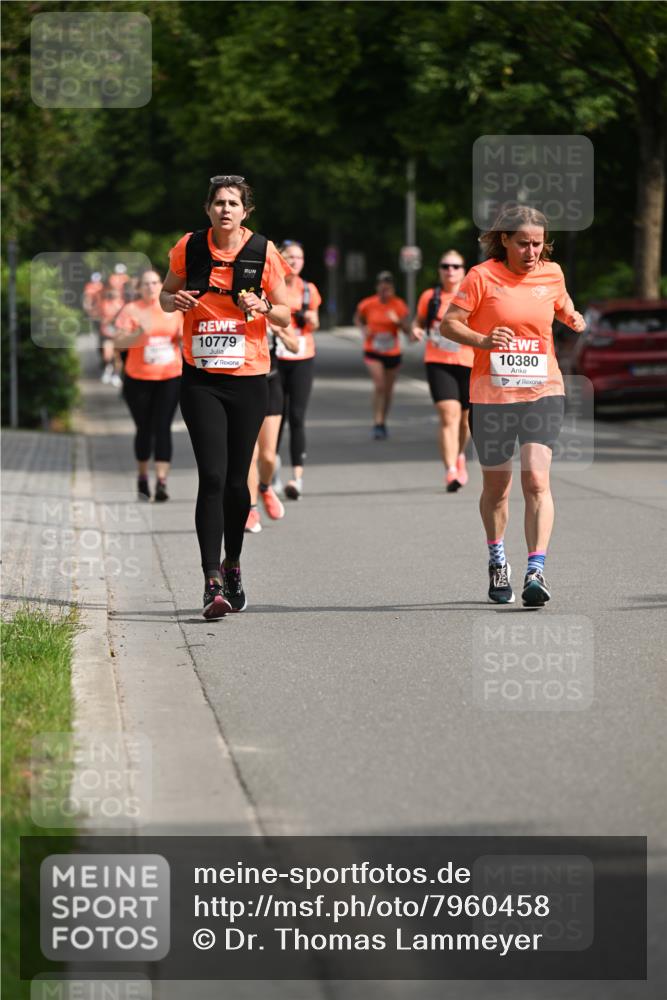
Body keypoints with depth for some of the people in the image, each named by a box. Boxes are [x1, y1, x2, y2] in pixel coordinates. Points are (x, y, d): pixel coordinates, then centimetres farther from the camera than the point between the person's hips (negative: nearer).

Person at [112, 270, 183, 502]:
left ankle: (161, 482, -15)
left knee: (162, 428, -9)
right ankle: (142, 478, 28)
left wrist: (185, 335, -4)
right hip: (138, 379, -1)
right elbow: (118, 342, -11)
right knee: (144, 429, 7)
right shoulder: (131, 310, -2)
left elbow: (183, 340, 20)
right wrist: (140, 333, -26)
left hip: (170, 378, 1)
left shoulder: (174, 309, 7)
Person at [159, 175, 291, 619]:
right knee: (212, 477, -12)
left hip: (248, 379, 0)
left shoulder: (264, 252, -2)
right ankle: (213, 582, -15)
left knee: (236, 479, 7)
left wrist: (263, 306, -17)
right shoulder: (189, 248, 0)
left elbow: (285, 316, 4)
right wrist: (176, 300, -9)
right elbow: (166, 296, 14)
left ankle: (233, 566, 29)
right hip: (201, 378, 0)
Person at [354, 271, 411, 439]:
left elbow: (408, 331, -7)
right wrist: (363, 329, -8)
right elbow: (358, 319, 11)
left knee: (388, 389, 11)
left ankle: (383, 422, 30)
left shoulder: (399, 306, -7)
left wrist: (398, 321, -26)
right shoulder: (367, 304, -8)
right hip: (373, 352, -2)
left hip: (393, 353, 2)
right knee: (379, 386, -19)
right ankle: (377, 423, -17)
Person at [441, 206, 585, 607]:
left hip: (542, 392, 1)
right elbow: (449, 323, -5)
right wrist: (482, 340, -23)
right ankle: (498, 562, 34)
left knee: (536, 479, -15)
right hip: (492, 394, -1)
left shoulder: (552, 274, 6)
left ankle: (536, 571, -19)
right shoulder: (482, 277, -5)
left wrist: (575, 319, 2)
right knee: (496, 486, 11)